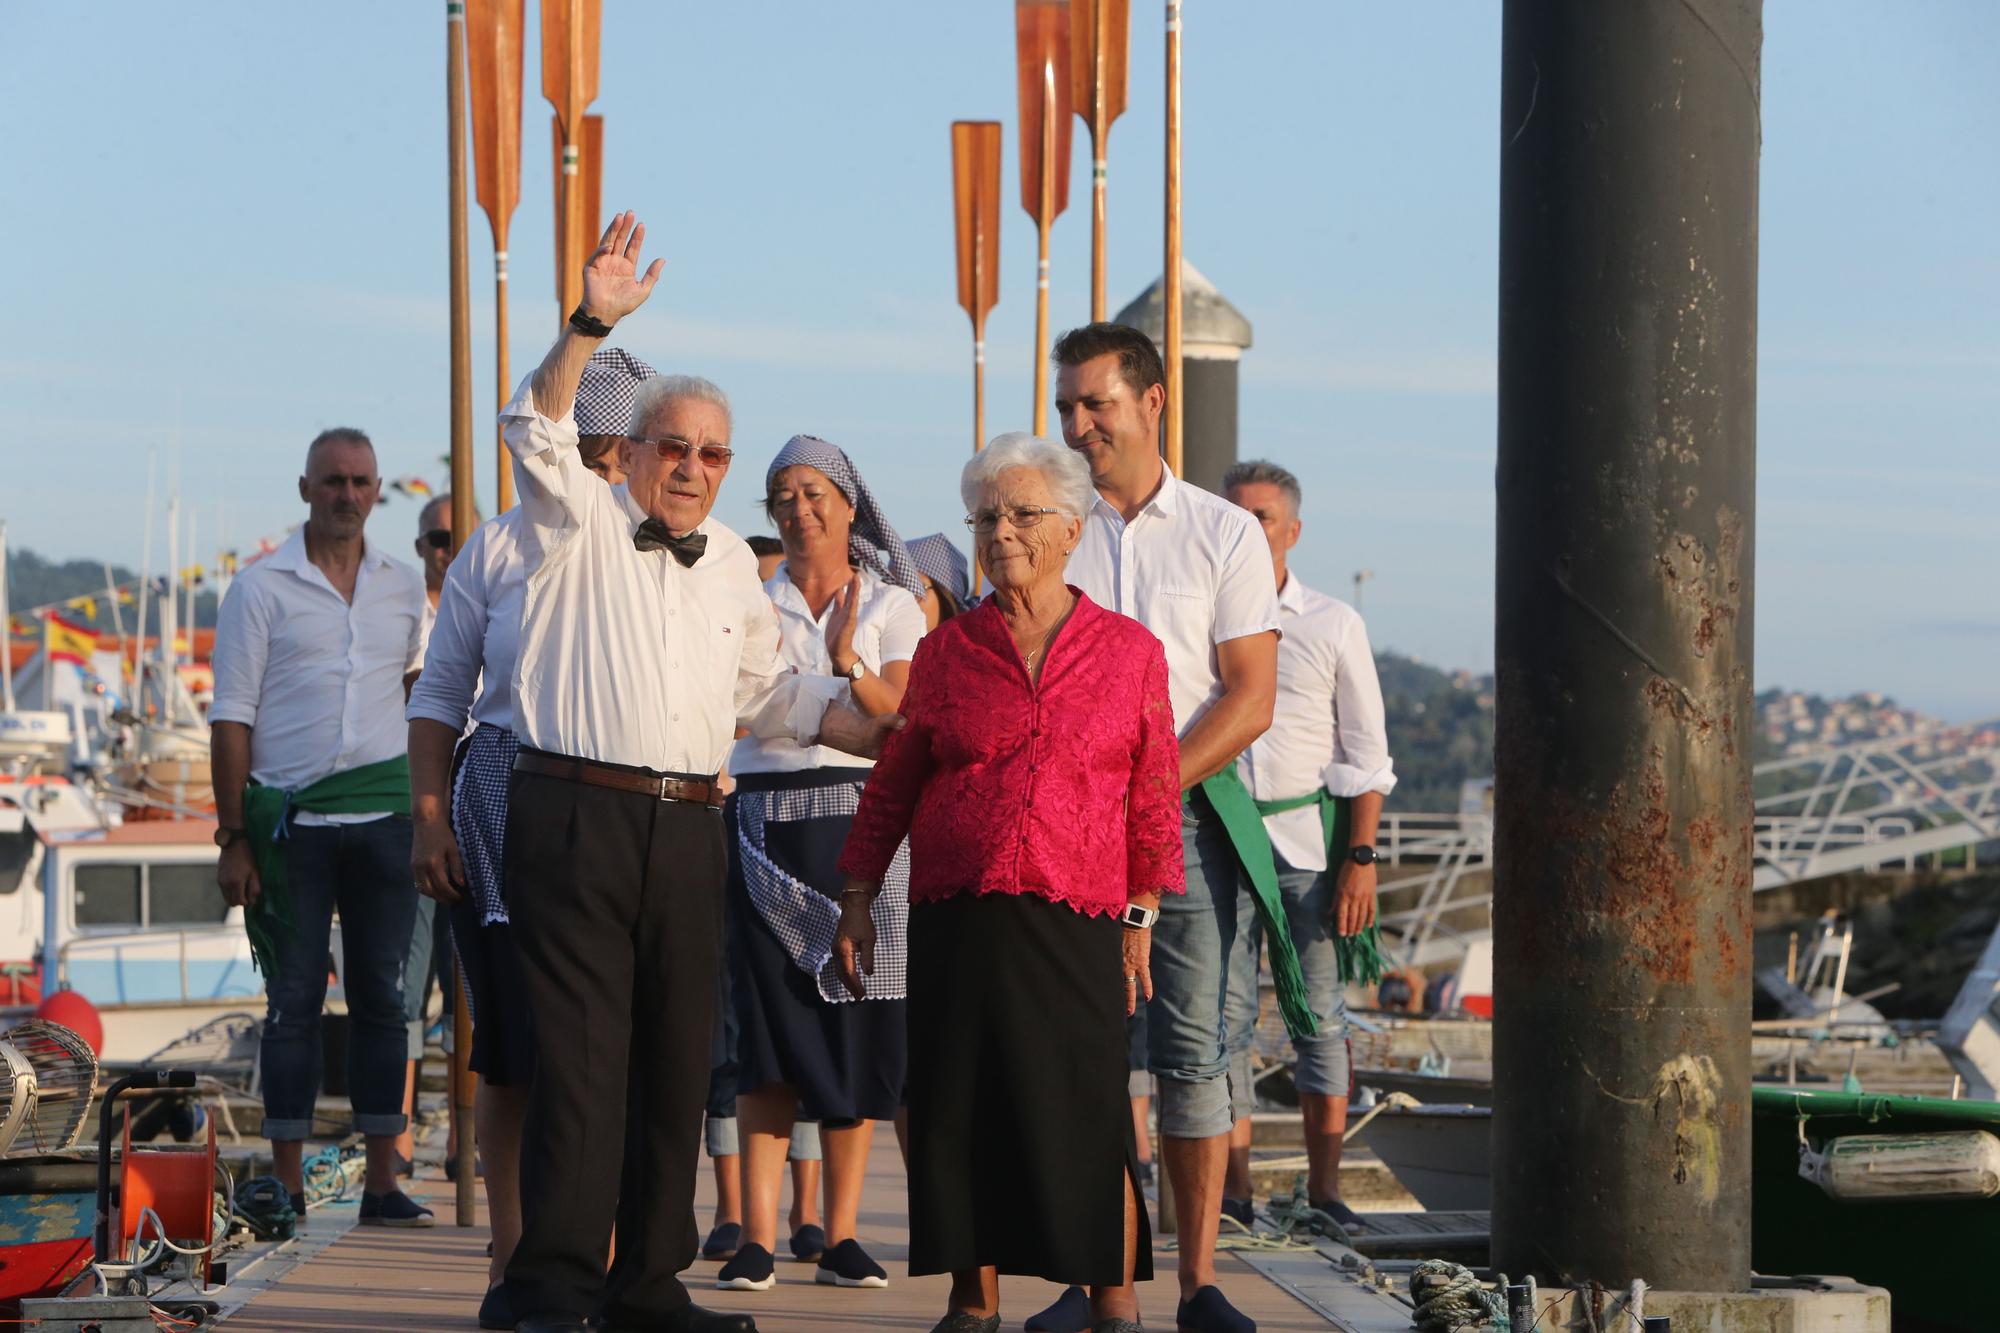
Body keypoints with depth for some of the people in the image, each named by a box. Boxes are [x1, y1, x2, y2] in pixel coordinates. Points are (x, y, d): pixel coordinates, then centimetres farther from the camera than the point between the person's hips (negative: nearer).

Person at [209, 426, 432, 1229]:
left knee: (382, 996, 3)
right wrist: (234, 838, -7)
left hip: (384, 811, 3)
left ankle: (382, 1183, 6)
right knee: (294, 1000, -1)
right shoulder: (262, 588, 1)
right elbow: (231, 718, -1)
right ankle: (286, 1185, 4)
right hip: (289, 818, -3)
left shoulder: (405, 587, 11)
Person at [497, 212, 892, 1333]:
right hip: (578, 817, -6)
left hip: (688, 826, 6)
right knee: (581, 1058, -10)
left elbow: (768, 690, 28)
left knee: (677, 1060, 7)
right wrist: (592, 325, -25)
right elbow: (538, 430, -13)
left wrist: (880, 738, 18)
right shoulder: (581, 523, 5)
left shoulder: (732, 562, 22)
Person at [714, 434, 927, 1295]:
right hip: (766, 822, 1)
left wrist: (848, 667, -22)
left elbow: (904, 714, -6)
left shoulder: (890, 604, 7)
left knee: (856, 1030, -1)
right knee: (771, 1030, -5)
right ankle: (758, 1238, -6)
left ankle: (842, 1235, 5)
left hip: (859, 819, -1)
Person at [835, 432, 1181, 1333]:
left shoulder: (1130, 651, 6)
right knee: (960, 1112, 2)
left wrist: (1141, 919, 2)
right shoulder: (946, 652, 10)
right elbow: (893, 783, 13)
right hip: (955, 922, 2)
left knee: (1087, 1112, -5)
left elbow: (1154, 798, 6)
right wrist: (856, 902, 8)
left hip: (1077, 922, -2)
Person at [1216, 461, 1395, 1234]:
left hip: (1310, 831, 0)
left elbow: (1366, 756, 5)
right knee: (1226, 1009, -3)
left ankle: (1325, 1182, 6)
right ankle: (1233, 1185, 1)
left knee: (1320, 1009, 1)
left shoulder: (1333, 626, 5)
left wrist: (1361, 858, -4)